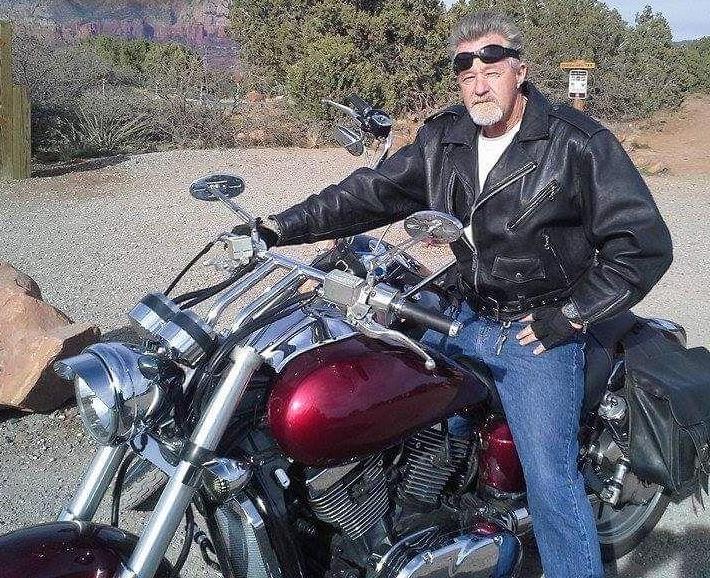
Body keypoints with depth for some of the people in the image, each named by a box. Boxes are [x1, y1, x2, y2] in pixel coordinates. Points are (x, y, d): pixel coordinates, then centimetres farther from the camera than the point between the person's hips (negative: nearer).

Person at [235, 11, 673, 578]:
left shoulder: (578, 142, -13)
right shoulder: (443, 138, 4)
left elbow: (644, 243, -13)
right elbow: (372, 191, 5)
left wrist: (571, 317, -14)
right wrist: (281, 227, -4)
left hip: (541, 331, -6)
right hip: (469, 319, 6)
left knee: (550, 478, -11)